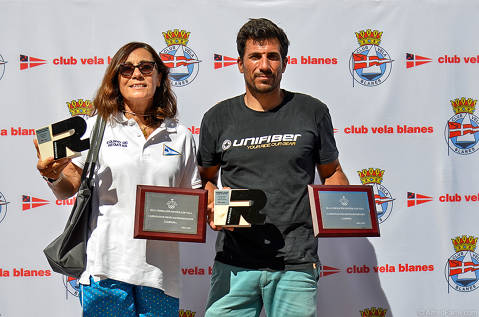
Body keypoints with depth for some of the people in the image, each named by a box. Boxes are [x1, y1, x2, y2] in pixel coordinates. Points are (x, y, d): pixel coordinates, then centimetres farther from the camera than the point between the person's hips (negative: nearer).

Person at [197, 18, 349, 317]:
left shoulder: (313, 112, 4)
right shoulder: (218, 118, 6)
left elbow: (332, 173, 13)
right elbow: (206, 179, 17)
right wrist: (212, 208, -3)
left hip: (296, 265, -1)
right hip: (234, 263, 1)